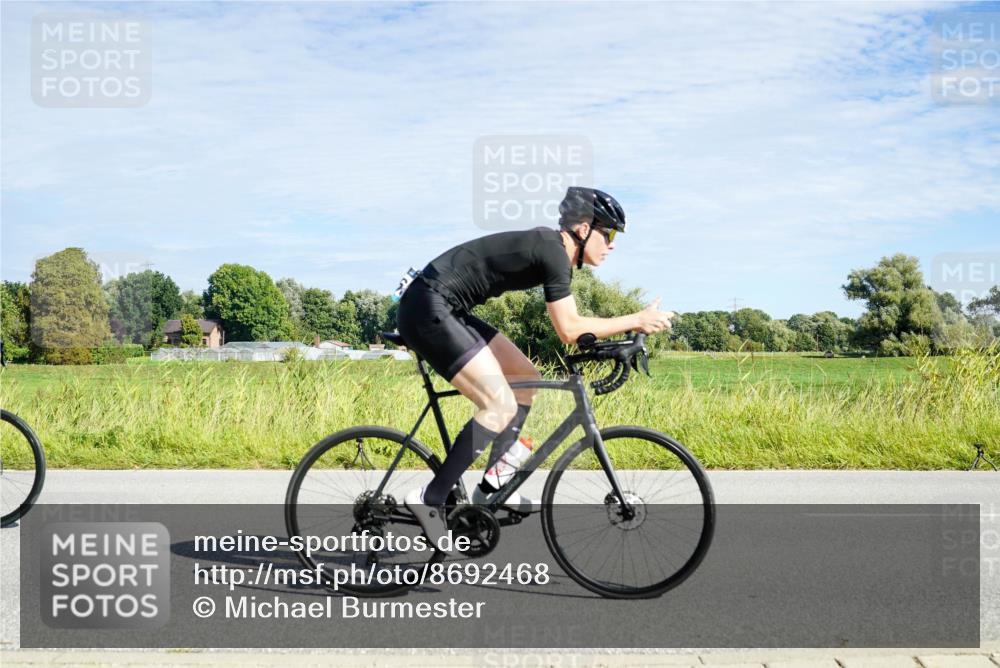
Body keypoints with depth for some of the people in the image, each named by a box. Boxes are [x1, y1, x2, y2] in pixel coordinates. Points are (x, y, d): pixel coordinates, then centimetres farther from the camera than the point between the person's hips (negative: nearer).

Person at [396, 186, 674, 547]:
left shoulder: (550, 246, 13)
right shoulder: (553, 251, -16)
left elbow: (568, 324, 19)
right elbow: (569, 330, -18)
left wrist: (626, 330, 12)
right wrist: (637, 320, -11)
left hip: (446, 311, 10)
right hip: (428, 309, -10)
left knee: (526, 378, 13)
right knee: (501, 406, -14)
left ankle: (492, 489, 14)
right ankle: (429, 499, -8)